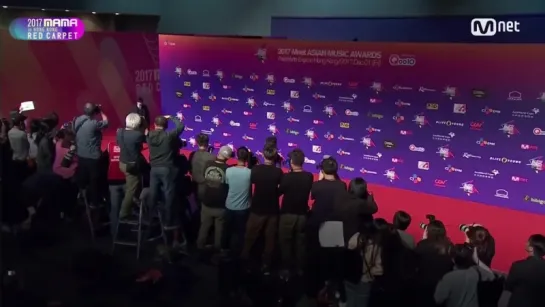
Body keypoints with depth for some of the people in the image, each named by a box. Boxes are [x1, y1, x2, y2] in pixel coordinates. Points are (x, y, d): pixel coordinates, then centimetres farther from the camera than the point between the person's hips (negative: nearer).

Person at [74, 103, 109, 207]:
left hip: (80, 155, 7)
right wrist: (100, 111, 1)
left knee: (82, 179, 19)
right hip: (93, 157, -7)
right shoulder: (94, 124, -25)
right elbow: (106, 122, -8)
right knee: (93, 180, 9)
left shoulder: (77, 121, -3)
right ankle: (93, 202, 20)